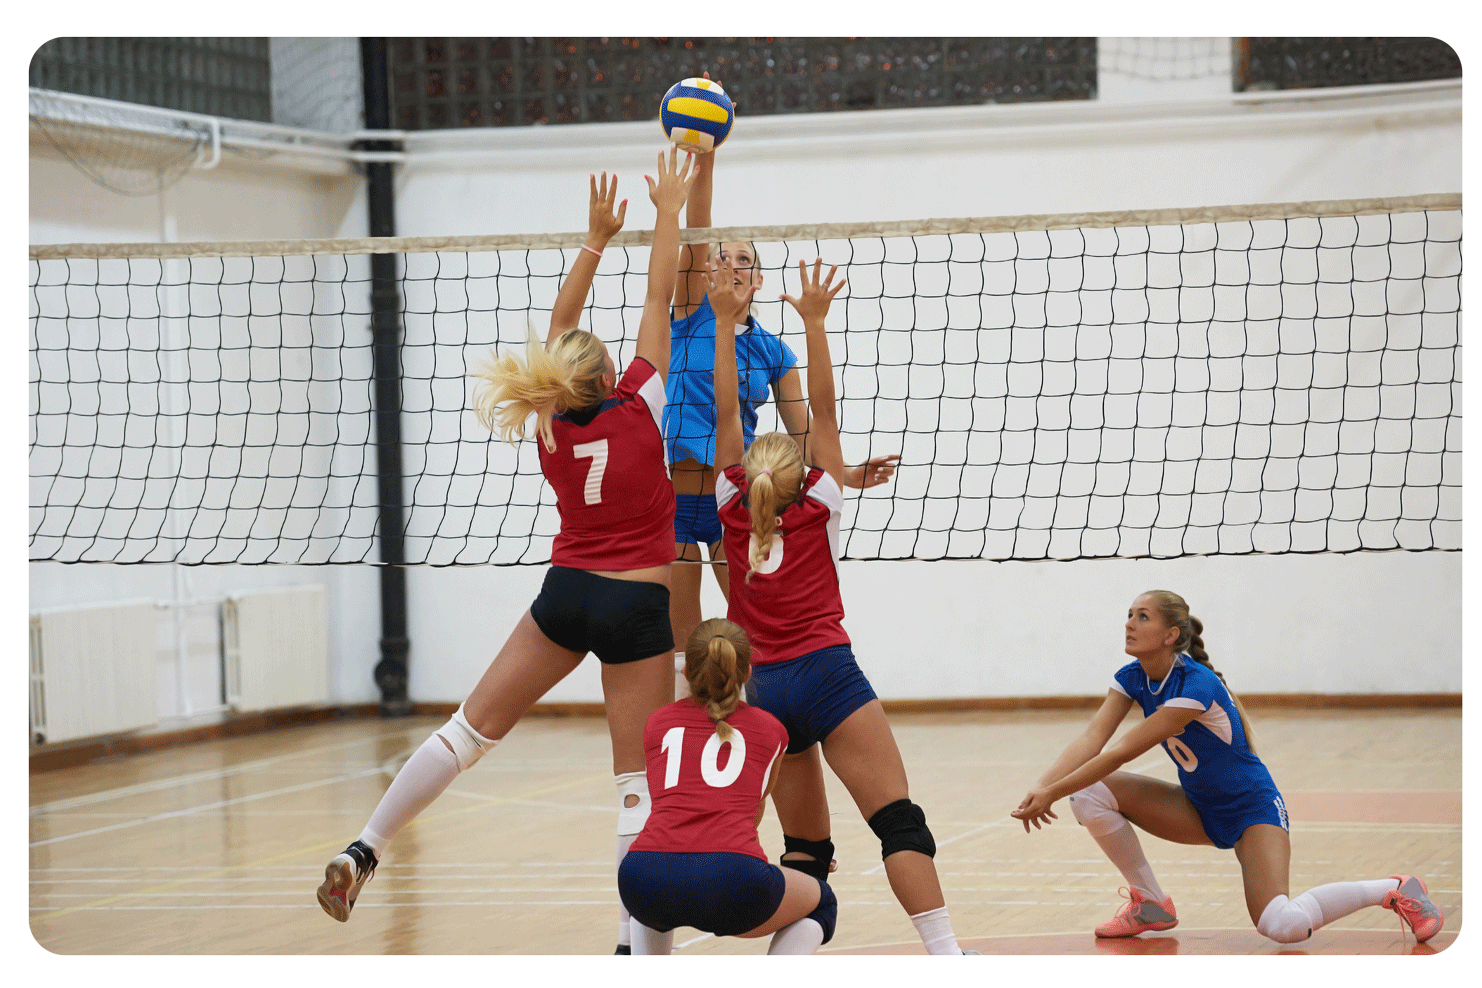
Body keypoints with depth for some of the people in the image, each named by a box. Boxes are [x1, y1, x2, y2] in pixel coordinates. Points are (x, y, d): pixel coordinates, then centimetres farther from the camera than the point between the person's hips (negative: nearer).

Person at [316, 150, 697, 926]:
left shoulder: (552, 427, 1)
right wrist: (669, 212, 4)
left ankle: (361, 853, 3)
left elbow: (560, 325, 12)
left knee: (473, 727, 10)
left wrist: (596, 238, 16)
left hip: (566, 596, 4)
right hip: (639, 606, -4)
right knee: (637, 780, -1)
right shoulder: (642, 409, -10)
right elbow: (658, 300, -5)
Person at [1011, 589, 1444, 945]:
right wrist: (1042, 786, -32)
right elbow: (1092, 739, -17)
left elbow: (1123, 752, -31)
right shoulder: (1131, 679, -5)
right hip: (1198, 809, 7)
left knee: (1282, 926, -28)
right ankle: (1150, 904, 4)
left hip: (1252, 807, -7)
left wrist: (1054, 793, -32)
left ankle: (1394, 889, -5)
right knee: (1091, 792, -13)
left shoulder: (1195, 686, -29)